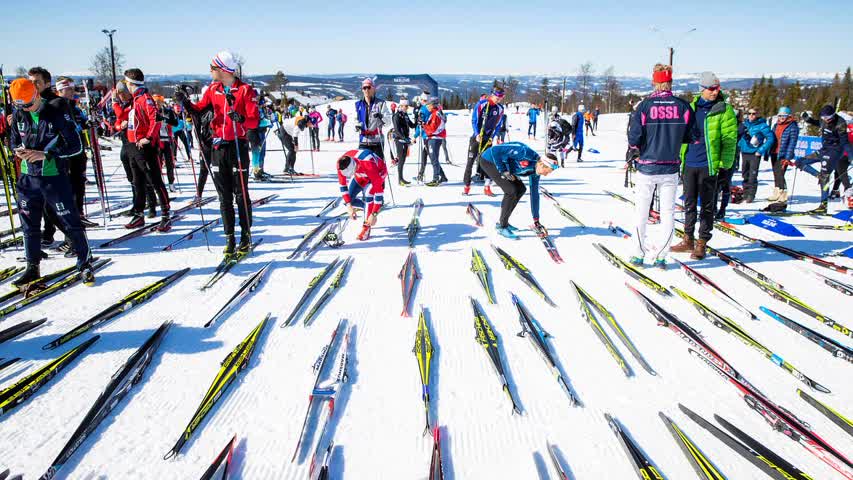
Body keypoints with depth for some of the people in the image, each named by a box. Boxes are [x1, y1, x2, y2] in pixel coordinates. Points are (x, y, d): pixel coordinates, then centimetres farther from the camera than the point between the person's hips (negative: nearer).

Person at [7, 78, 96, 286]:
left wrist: (46, 154, -18)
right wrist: (18, 150, -7)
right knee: (29, 225, 12)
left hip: (54, 177, -5)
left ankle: (85, 264, 12)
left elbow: (76, 146, -10)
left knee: (70, 222, -1)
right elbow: (13, 141, 18)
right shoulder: (18, 115, 4)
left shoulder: (57, 114, -11)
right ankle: (32, 268, 25)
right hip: (28, 177, 5)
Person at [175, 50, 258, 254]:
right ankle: (229, 237, 14)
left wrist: (240, 119, -31)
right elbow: (199, 108, 15)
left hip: (238, 146, -5)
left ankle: (246, 236, 13)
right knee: (224, 195, 7)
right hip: (219, 146, 5)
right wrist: (185, 102, -3)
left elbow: (254, 121, -12)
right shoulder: (213, 89, 8)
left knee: (240, 194, 2)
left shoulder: (246, 90, -8)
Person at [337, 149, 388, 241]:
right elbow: (342, 184, -17)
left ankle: (367, 227, -18)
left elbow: (379, 190, -39)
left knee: (368, 195, -31)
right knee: (347, 199, -5)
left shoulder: (370, 166, -45)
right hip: (360, 173, 5)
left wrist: (374, 214, -38)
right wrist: (349, 205, -23)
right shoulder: (341, 164, -32)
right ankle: (368, 208, 22)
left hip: (378, 172, -5)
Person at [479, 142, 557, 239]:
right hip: (489, 160, -9)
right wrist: (503, 171, -24)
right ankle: (502, 227, -4)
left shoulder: (535, 171, -4)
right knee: (511, 190, -17)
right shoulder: (526, 153, -31)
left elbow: (534, 194, 5)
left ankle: (502, 222, 16)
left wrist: (536, 221, 7)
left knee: (521, 189, 6)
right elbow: (495, 150, -30)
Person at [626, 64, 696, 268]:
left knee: (641, 212, 10)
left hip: (646, 168, -1)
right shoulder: (683, 106, -4)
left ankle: (639, 254, 15)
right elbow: (692, 136, 1)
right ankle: (660, 256, 10)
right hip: (671, 169, 2)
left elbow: (634, 136, -12)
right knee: (668, 212, 10)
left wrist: (632, 152, 9)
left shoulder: (645, 105, -10)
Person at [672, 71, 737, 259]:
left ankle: (702, 243, 13)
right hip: (689, 164, 5)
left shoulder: (724, 110, -5)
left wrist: (725, 164, -14)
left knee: (707, 206, 5)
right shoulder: (692, 107, 10)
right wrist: (681, 158, 14)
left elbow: (730, 138, -8)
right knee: (689, 203, 13)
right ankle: (688, 240, 24)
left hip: (708, 165, -5)